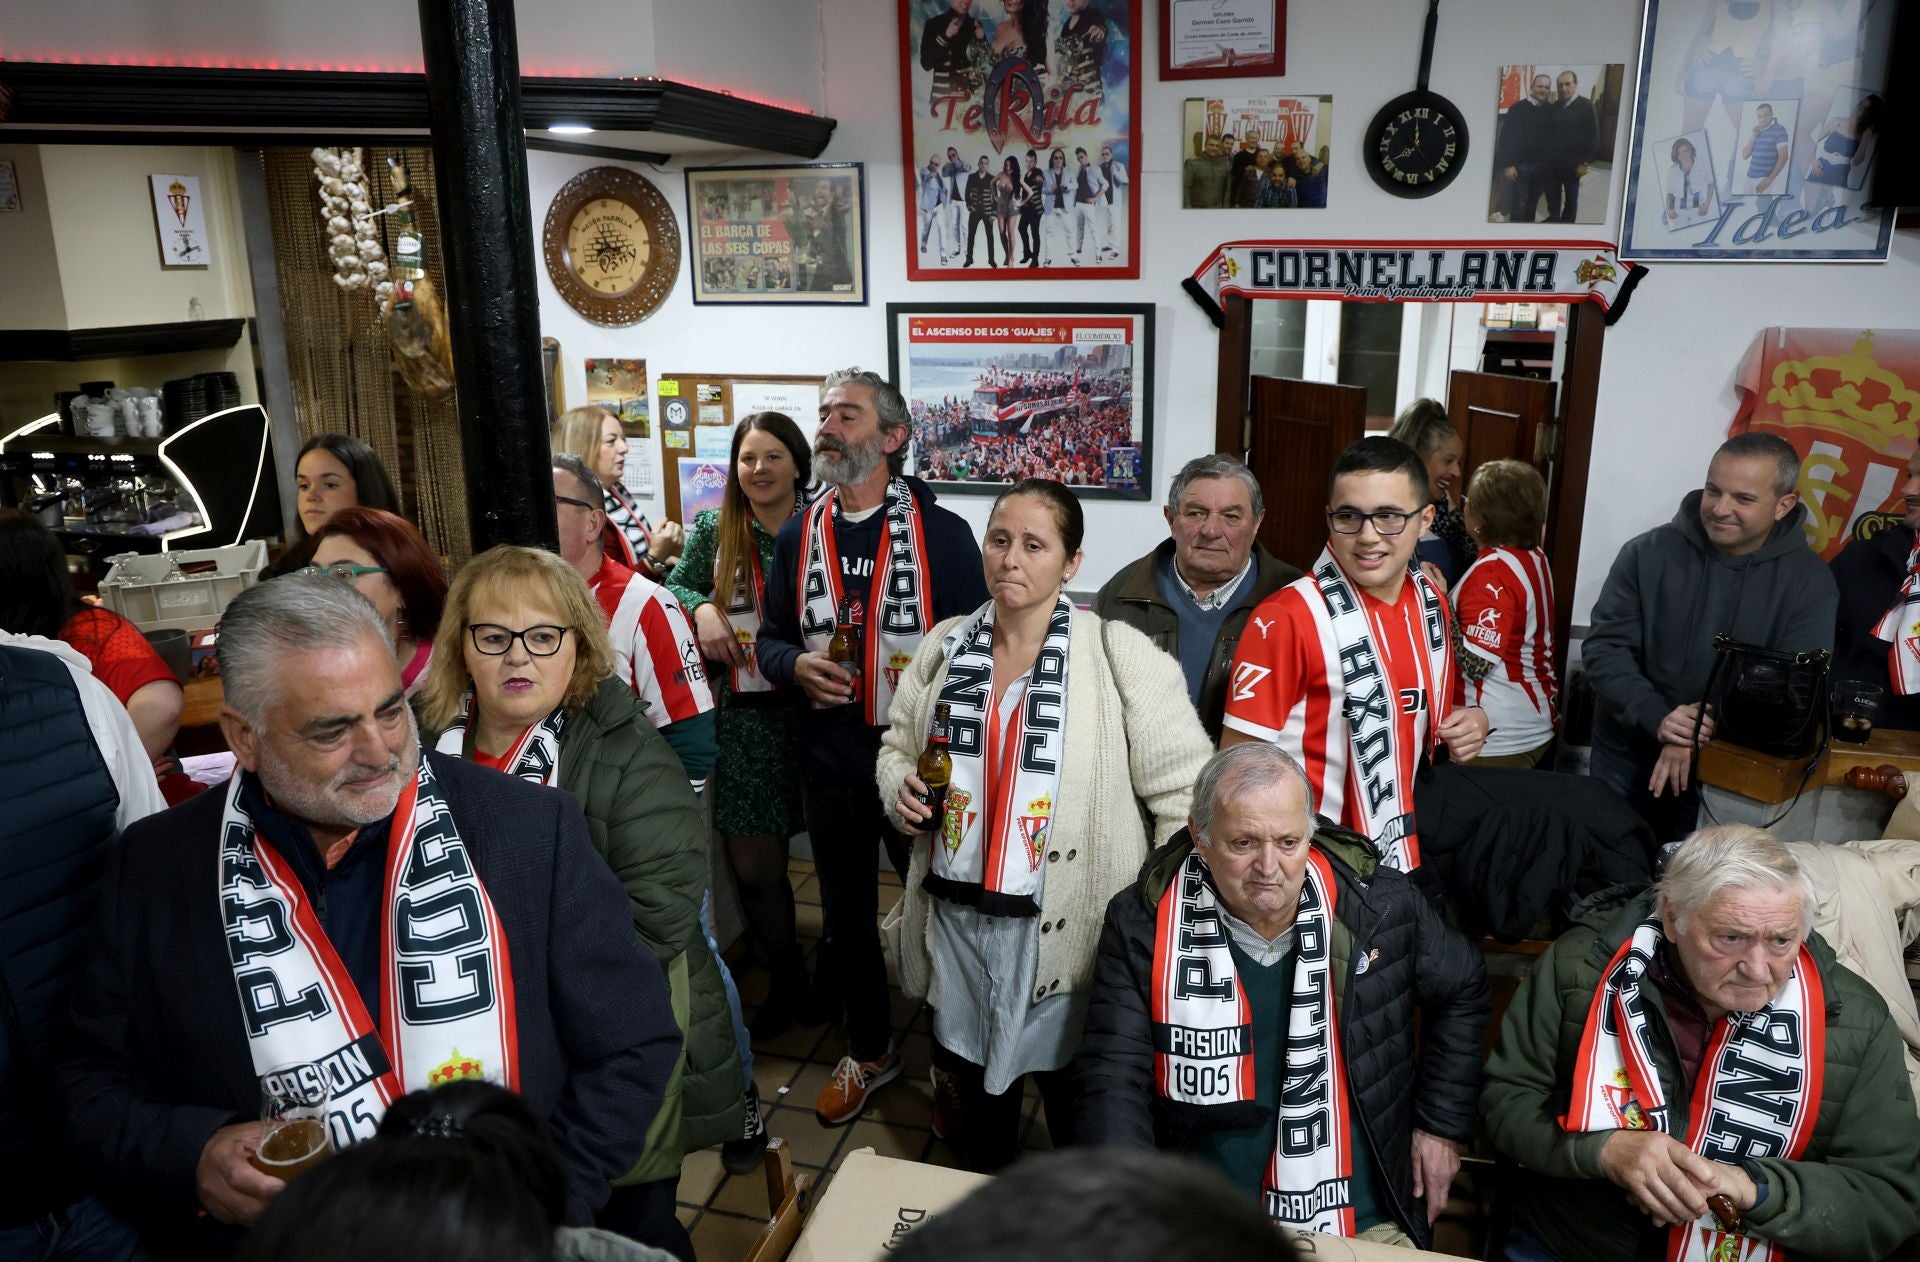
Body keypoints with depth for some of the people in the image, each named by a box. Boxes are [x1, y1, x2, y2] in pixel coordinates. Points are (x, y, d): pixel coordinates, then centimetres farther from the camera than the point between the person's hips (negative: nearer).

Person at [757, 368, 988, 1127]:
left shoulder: (941, 532, -7)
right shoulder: (797, 536, 5)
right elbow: (770, 639, 10)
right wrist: (796, 666, -11)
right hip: (830, 759, 4)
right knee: (846, 914, 18)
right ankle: (868, 1052, 38)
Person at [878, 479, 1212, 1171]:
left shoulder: (1120, 655, -11)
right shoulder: (944, 646, 3)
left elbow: (1185, 789, -10)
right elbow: (897, 747, 16)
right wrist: (901, 790, -6)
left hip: (1064, 928, -4)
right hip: (955, 917, 4)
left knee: (1079, 1115, 12)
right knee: (975, 1097, 22)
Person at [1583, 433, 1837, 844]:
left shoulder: (1811, 583, -6)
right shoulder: (1647, 553, -7)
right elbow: (1604, 648, -9)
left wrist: (1708, 730, -26)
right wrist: (1657, 718, -25)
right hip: (1626, 762, 1)